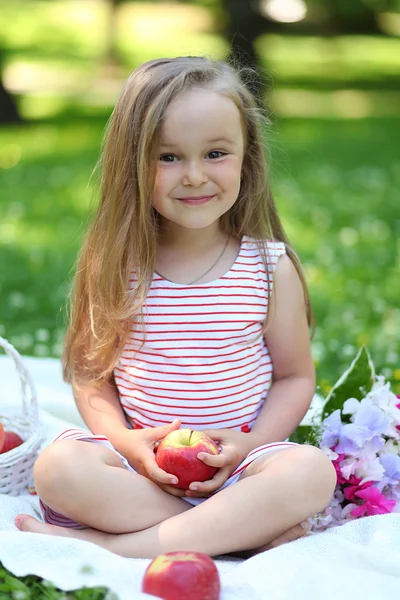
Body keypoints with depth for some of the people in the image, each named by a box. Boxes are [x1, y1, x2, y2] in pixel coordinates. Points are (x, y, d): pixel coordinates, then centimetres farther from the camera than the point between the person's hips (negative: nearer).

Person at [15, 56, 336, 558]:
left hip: (238, 464, 0)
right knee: (57, 466, -29)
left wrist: (247, 446, -12)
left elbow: (295, 376, 4)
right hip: (139, 459, 0)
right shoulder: (114, 266, 0)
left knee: (311, 471, -31)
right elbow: (91, 372, 4)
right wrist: (125, 440, -15)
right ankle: (243, 527, -23)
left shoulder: (271, 268, -1)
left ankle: (113, 545, -27)